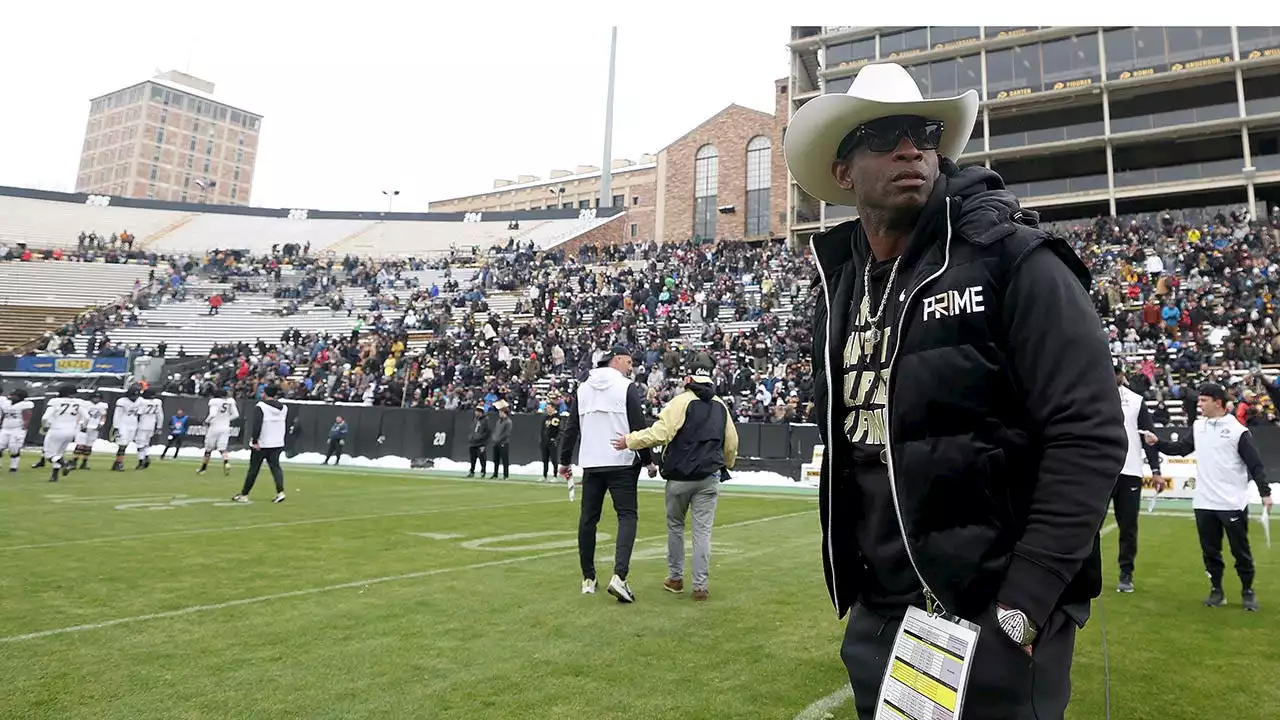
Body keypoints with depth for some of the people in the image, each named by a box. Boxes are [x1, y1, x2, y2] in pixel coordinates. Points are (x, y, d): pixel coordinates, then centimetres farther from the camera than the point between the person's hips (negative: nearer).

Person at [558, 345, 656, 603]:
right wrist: (649, 461, 1)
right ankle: (619, 576, -17)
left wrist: (564, 461, 18)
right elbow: (639, 428, -8)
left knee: (588, 518, 12)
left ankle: (588, 579, 18)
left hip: (591, 465, 5)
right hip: (622, 463, -4)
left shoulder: (583, 389, 10)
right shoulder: (628, 388, -5)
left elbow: (571, 428, 11)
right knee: (627, 515, -1)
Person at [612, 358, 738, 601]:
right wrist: (728, 464, 34)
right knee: (702, 530, 4)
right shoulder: (721, 406, 9)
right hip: (709, 477, 3)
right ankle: (700, 586, 3)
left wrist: (630, 440, -11)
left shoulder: (682, 402, -8)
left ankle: (676, 578, 23)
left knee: (675, 526, 14)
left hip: (680, 476, -3)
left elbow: (660, 433, -19)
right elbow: (731, 443, 16)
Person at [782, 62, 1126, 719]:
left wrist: (1023, 605, -19)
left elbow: (1090, 434, -16)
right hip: (879, 613, 6)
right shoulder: (838, 288, 7)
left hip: (992, 614, -5)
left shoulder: (1012, 259, -11)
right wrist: (850, 580, 13)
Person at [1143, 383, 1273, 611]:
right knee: (1210, 551, 10)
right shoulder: (1198, 426, 6)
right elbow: (1181, 448, 12)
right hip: (1204, 503, 5)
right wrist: (1157, 443, 0)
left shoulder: (1238, 431, -9)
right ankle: (1216, 590, 21)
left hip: (1232, 504, -4)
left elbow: (1255, 465, -7)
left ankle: (1247, 591, 23)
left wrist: (1265, 492, -13)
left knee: (1240, 551, 7)